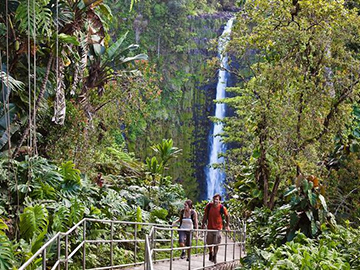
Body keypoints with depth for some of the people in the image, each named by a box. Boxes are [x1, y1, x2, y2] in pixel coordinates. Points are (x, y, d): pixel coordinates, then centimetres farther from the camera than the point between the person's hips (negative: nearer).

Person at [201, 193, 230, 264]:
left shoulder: (222, 208, -13)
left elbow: (227, 216, 3)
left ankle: (214, 257, 14)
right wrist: (203, 224, 3)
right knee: (209, 243, 10)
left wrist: (227, 225, 4)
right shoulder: (209, 206, -10)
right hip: (210, 227, 2)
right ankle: (210, 253, 37)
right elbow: (205, 215, 3)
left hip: (218, 228, -2)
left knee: (216, 244, -2)